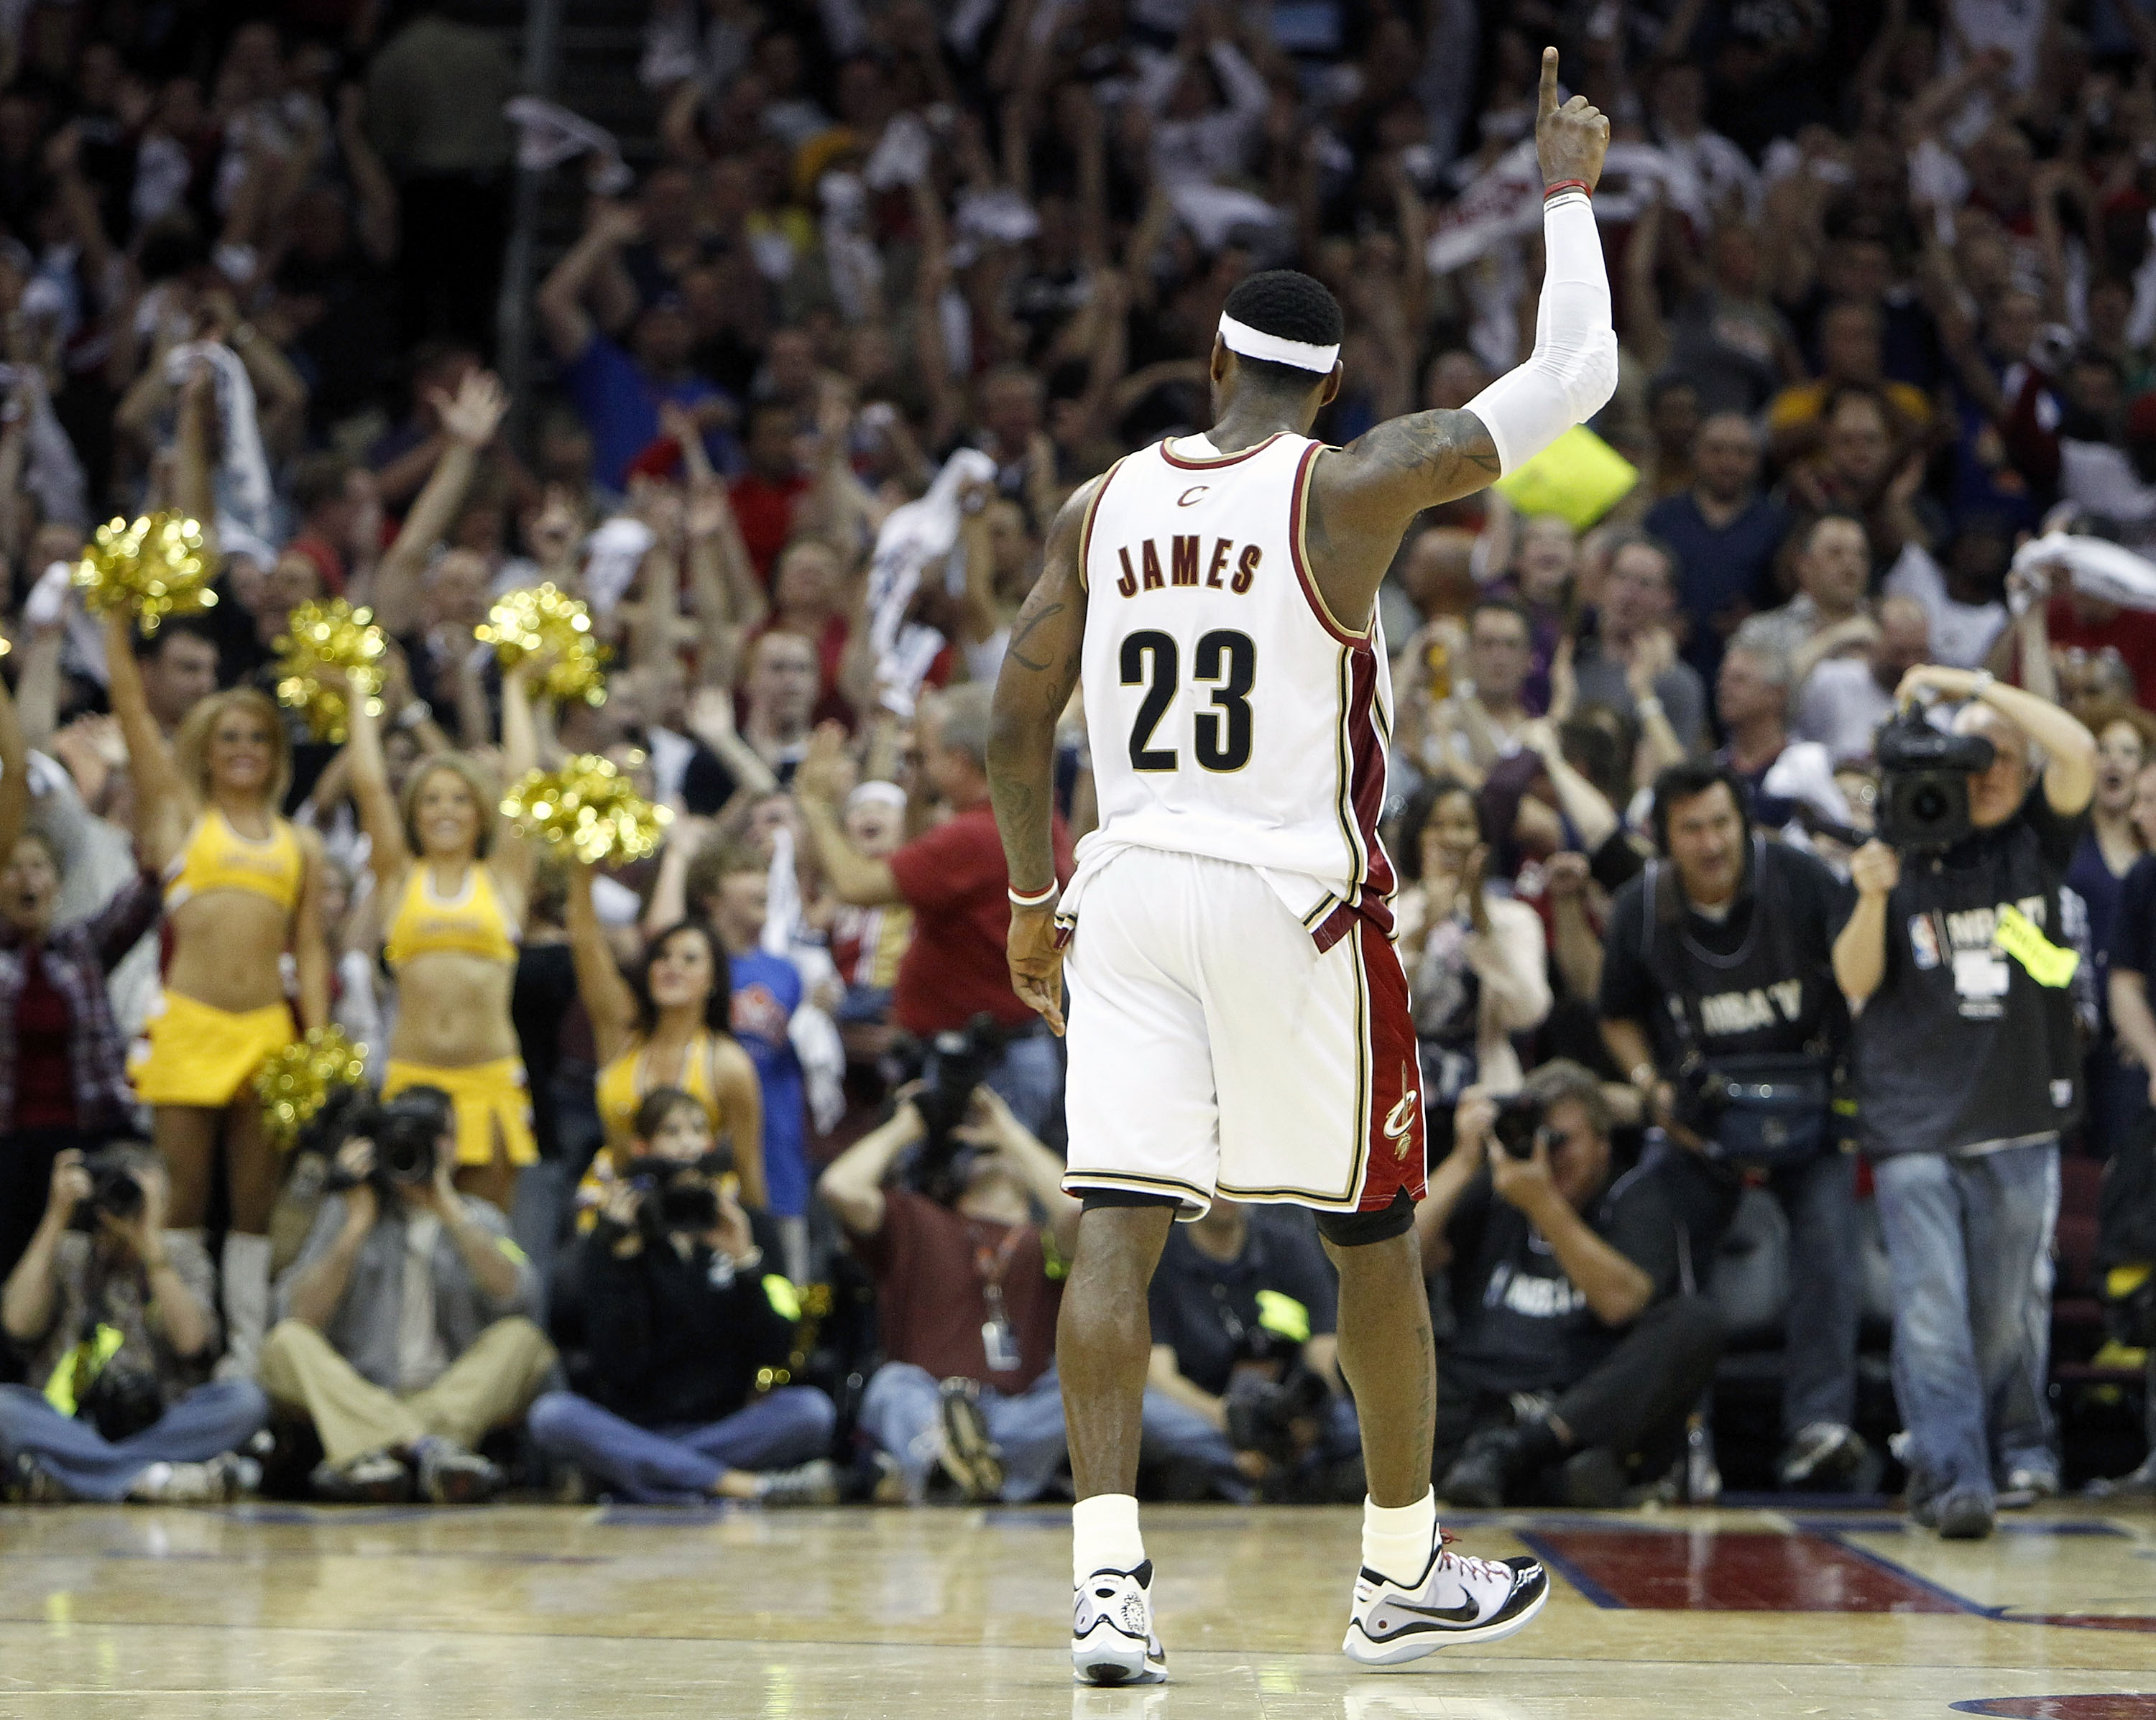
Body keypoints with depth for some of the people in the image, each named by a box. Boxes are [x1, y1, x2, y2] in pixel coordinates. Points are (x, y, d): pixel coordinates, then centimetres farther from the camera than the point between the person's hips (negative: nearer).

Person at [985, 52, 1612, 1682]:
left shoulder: (1104, 505, 6)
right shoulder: (1349, 490, -7)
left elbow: (1016, 725, 8)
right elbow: (1575, 375, -2)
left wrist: (1035, 902, 21)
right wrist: (1569, 194, 11)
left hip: (1129, 888, 3)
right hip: (1297, 902, -3)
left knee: (1119, 1228, -3)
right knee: (1375, 1237, 12)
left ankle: (1109, 1578, -16)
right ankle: (1405, 1573, 23)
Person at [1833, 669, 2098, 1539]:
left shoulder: (2035, 842, 6)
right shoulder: (1899, 851, 3)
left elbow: (2077, 752, -12)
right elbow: (1856, 983, 1)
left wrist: (1977, 684, -11)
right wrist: (1872, 898, -16)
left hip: (2019, 1116, 1)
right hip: (1914, 1118, -1)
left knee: (2001, 1315, 9)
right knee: (1930, 1307, -11)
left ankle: (2018, 1443, 31)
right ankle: (1952, 1476, -13)